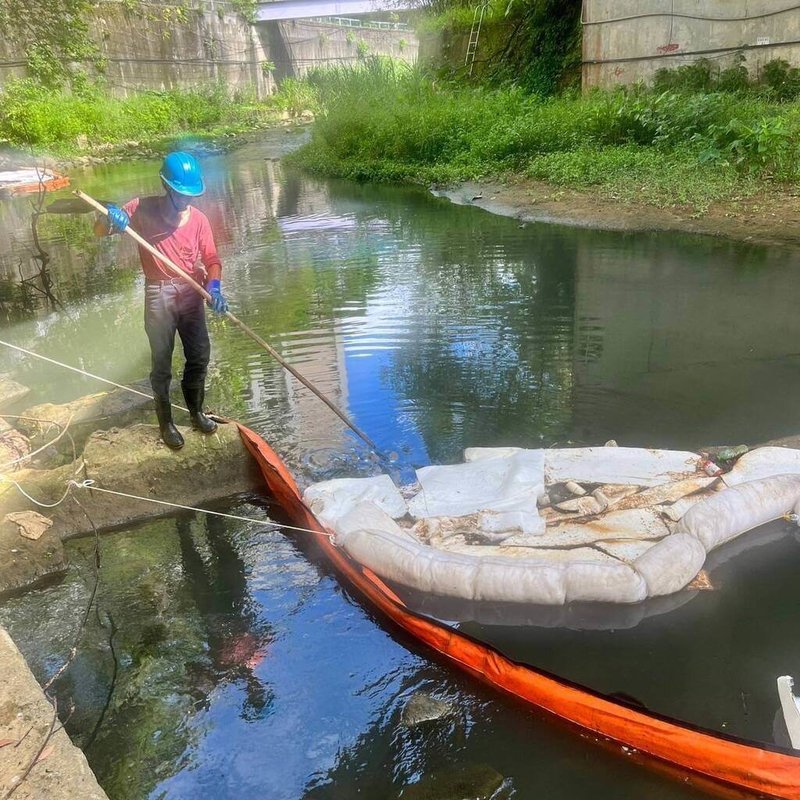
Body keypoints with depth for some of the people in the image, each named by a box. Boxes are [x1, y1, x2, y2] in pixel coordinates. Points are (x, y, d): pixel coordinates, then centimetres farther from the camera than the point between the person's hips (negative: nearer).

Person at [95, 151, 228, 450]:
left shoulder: (198, 218, -2)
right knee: (162, 364, 4)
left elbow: (211, 259, -3)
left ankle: (196, 412, 33)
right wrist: (110, 216, -27)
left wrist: (214, 286, -23)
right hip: (159, 295, -3)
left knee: (199, 357, 12)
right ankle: (166, 423, 20)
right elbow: (99, 231, -3)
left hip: (191, 293, 3)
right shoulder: (142, 209, -6)